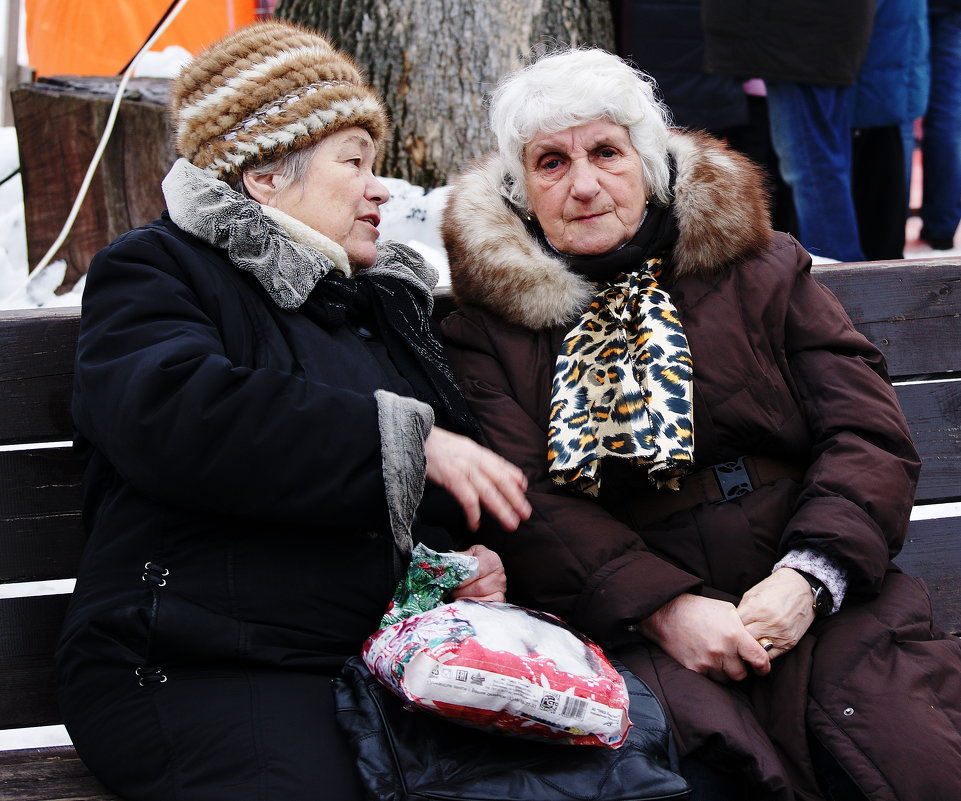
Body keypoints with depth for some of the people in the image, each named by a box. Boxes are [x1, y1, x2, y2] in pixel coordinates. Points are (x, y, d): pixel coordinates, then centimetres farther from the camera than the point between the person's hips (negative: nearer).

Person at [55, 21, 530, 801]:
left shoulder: (387, 297, 25)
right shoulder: (156, 270, 3)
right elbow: (174, 418, -19)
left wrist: (465, 557, 9)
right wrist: (407, 439, -17)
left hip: (392, 655, 6)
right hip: (203, 671, -6)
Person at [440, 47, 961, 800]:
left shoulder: (760, 268, 15)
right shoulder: (486, 326, 11)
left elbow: (871, 435, 7)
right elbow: (522, 506, -2)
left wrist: (807, 577, -11)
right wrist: (665, 610, -16)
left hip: (817, 604, 2)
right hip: (629, 623, -2)